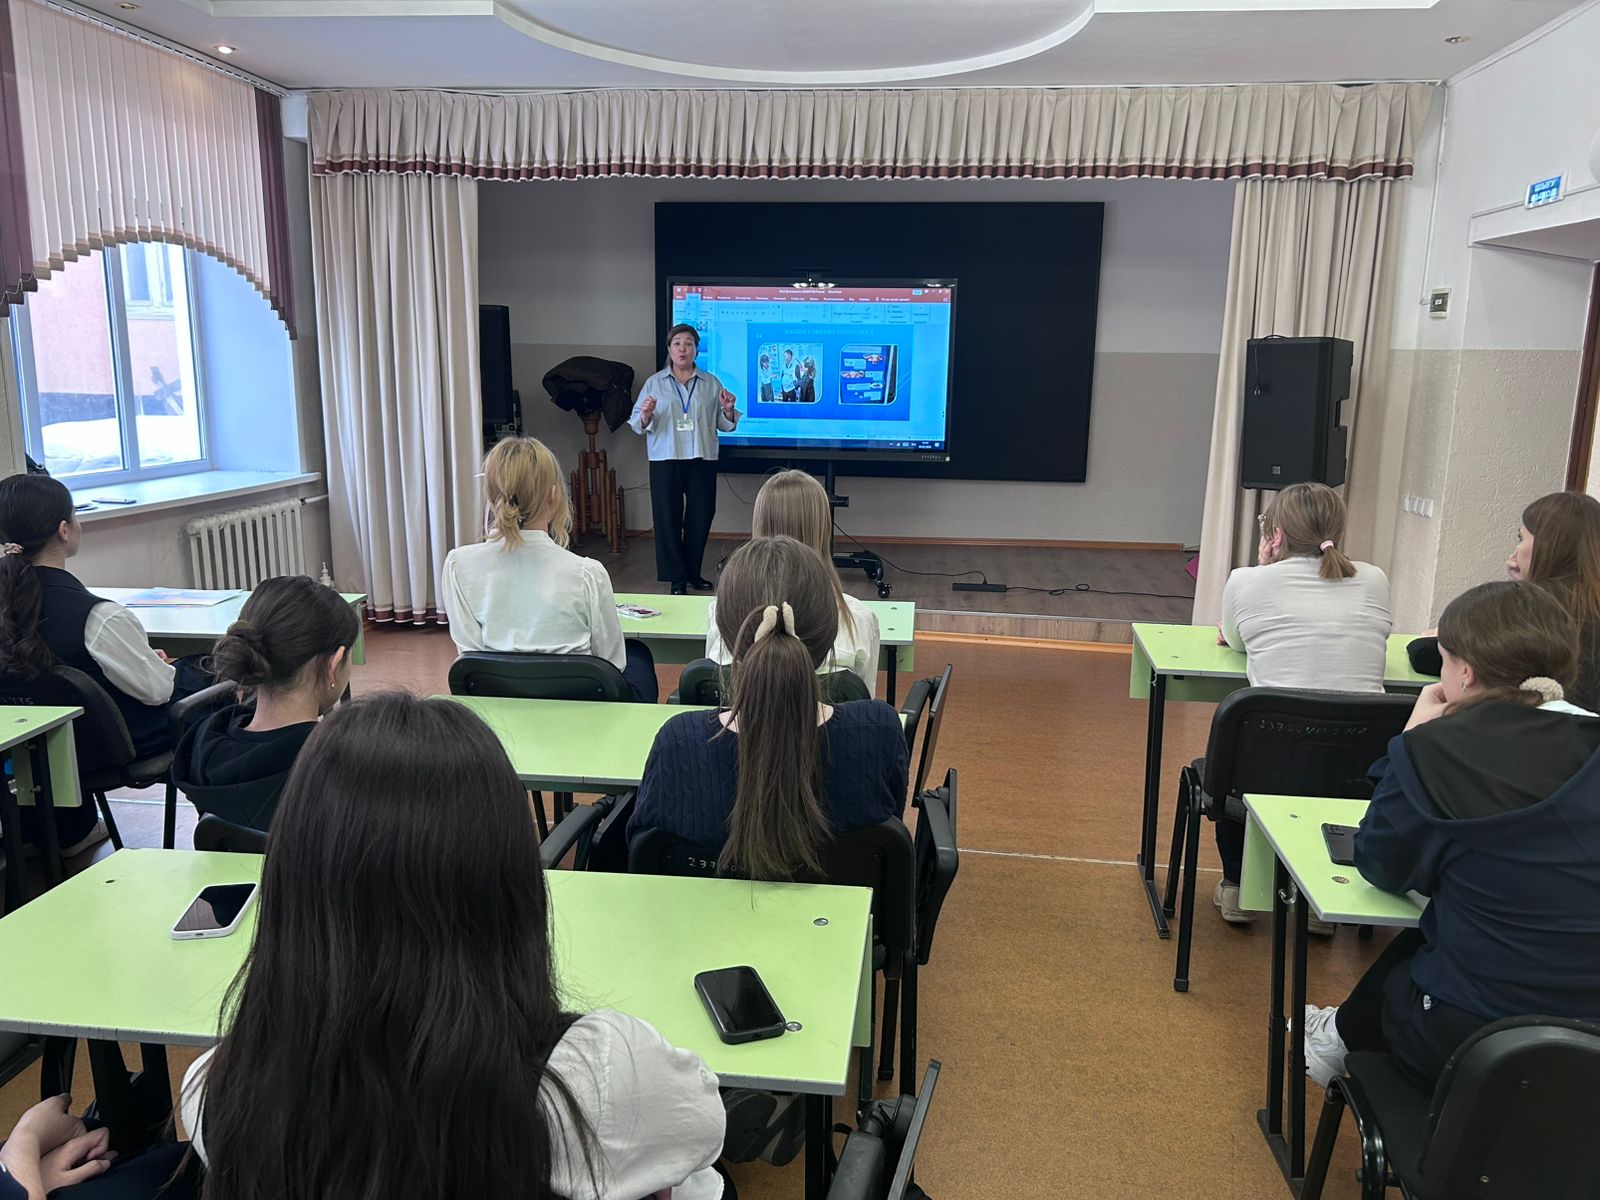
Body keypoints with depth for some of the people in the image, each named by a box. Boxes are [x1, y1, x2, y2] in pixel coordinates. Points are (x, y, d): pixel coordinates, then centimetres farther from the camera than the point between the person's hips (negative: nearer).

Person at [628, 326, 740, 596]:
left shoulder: (711, 383, 9)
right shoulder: (654, 383, 6)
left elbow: (725, 425, 10)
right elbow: (636, 424, 2)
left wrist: (728, 410, -10)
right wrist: (646, 415, -18)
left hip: (702, 460, 2)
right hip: (666, 460, -1)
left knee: (701, 518, 4)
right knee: (668, 518, -3)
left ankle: (693, 574, 21)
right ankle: (676, 580, 5)